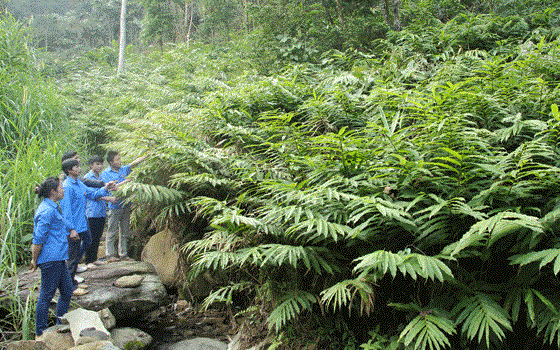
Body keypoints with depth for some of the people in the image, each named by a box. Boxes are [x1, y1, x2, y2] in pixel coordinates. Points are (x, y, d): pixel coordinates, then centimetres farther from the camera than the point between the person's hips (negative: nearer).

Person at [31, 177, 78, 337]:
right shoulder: (47, 211, -17)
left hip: (58, 259, 10)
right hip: (50, 259, -10)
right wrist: (34, 260, -14)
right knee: (46, 295, 0)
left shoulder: (54, 208, 15)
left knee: (67, 291, 14)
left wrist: (71, 230, 13)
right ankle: (41, 333, 11)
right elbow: (38, 238, -18)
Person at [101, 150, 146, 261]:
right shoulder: (106, 174, -2)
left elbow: (136, 162, 7)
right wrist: (124, 182, -15)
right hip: (115, 206, -5)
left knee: (125, 232, 9)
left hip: (126, 205, 5)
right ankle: (110, 255, 5)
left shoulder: (123, 169, 12)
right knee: (112, 232, -1)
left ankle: (123, 254, 15)